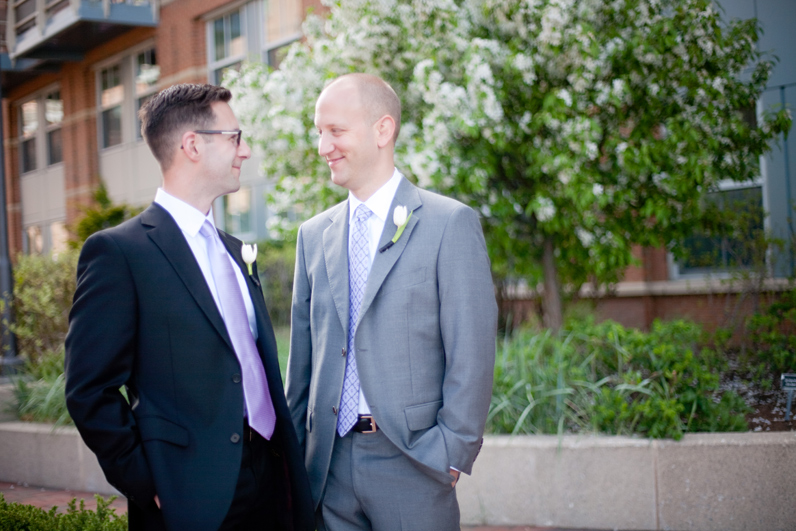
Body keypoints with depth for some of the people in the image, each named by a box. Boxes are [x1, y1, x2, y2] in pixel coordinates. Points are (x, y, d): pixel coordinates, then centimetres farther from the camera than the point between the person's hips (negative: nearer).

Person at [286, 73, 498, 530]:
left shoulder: (451, 224, -6)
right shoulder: (314, 234, 10)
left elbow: (471, 357, -8)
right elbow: (303, 355, 14)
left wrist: (451, 455, -10)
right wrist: (296, 443, 11)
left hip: (412, 464, -4)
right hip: (329, 465, 4)